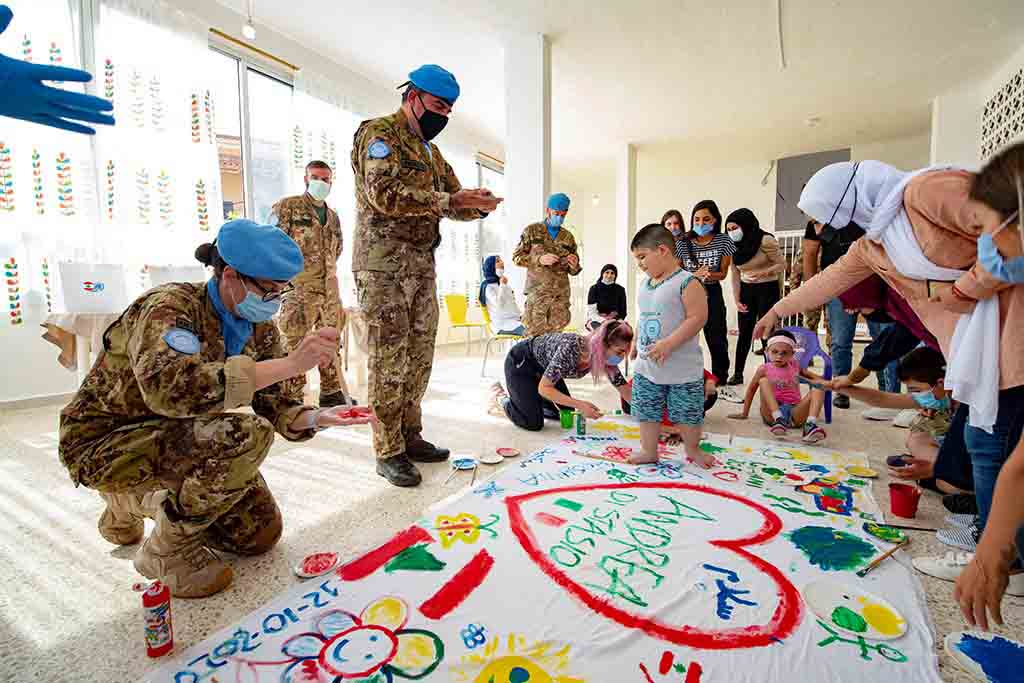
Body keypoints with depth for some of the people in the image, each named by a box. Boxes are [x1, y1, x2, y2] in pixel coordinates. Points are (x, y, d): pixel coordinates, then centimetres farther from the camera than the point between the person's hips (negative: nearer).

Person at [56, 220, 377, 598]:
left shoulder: (259, 326, -6)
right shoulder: (170, 308, -27)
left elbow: (274, 403, -5)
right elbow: (168, 388, -47)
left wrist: (315, 418, -26)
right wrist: (290, 363, -49)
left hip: (175, 439, 7)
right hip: (103, 442, -7)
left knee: (261, 534, 6)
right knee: (245, 435, -33)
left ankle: (137, 500, 25)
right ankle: (167, 548, -8)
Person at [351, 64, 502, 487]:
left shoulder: (430, 151, 23)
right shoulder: (379, 133, -3)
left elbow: (451, 201, 22)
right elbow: (385, 193, -20)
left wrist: (476, 205, -1)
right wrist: (452, 200, -20)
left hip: (422, 266, 9)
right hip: (384, 265, -8)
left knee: (419, 357, 10)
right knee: (389, 361, -5)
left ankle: (410, 437, 23)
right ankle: (389, 452, 6)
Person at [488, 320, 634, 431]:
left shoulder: (607, 357, -18)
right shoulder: (571, 349, -39)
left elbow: (624, 389, -7)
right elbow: (544, 388, -32)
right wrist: (580, 405, -36)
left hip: (543, 367, 7)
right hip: (520, 362, -7)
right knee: (534, 423, -12)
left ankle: (528, 395, 29)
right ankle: (500, 398, 13)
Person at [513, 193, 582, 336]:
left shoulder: (568, 236, 15)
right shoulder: (532, 230, 7)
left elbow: (573, 271, 20)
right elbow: (516, 257, 3)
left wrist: (574, 266, -4)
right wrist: (539, 259, -12)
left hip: (561, 295, 3)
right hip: (537, 292, -3)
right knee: (535, 335, -9)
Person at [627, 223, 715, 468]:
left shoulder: (687, 282, -14)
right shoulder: (645, 285, 9)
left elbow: (697, 317, -20)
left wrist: (668, 343, -26)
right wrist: (636, 343, 18)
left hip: (682, 368, -6)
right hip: (646, 366, 6)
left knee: (686, 413, 9)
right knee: (646, 411, 12)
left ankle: (693, 449, 33)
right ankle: (648, 451, 27)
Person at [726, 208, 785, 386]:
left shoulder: (765, 241, -15)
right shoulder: (734, 246, 2)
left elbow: (782, 264, -11)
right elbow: (735, 275, 4)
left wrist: (763, 273, -29)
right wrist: (737, 300, -1)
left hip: (768, 290, -5)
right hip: (746, 291, 5)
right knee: (744, 333, 6)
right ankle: (737, 374, 11)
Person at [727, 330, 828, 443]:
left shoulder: (795, 366, 13)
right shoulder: (764, 369, 3)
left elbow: (811, 376, 26)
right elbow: (751, 389, 9)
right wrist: (744, 413, 12)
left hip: (795, 411, 3)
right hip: (772, 412, -2)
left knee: (818, 387, -15)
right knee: (764, 381, -21)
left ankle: (810, 425, -39)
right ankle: (779, 420, -40)